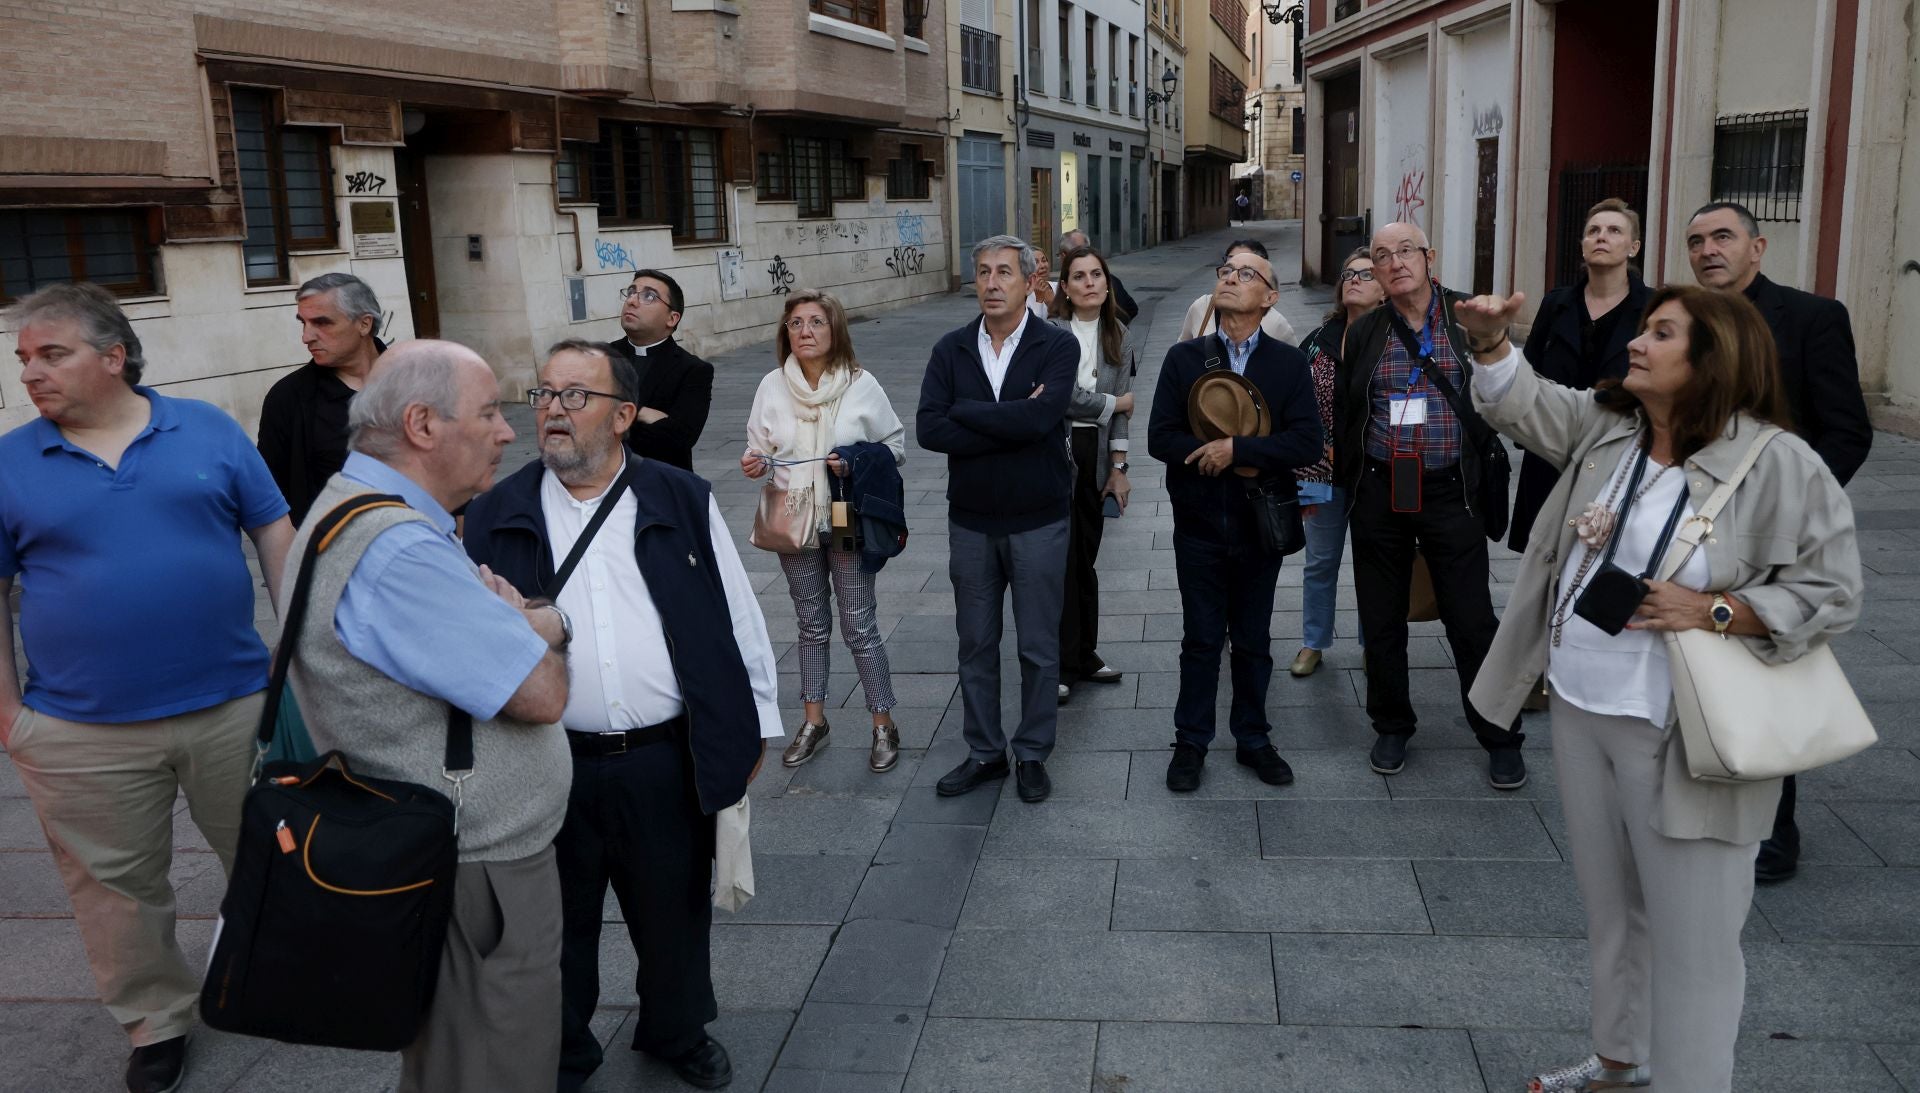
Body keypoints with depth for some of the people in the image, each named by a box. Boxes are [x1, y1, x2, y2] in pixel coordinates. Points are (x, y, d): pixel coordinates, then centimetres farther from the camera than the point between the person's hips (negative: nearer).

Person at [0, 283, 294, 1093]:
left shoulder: (207, 431, 0)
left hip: (234, 705, 0)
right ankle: (157, 1024, 32)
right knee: (118, 887, 13)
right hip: (81, 735, 0)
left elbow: (277, 539, 2)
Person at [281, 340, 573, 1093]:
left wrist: (530, 623, -11)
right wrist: (539, 626, -3)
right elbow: (541, 693, -25)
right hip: (478, 879, -11)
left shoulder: (362, 512, 7)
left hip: (450, 854, 11)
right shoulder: (399, 551, -28)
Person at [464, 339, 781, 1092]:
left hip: (668, 761, 0)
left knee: (675, 915, 17)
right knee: (558, 923, 16)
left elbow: (737, 617, 4)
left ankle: (677, 1032, 42)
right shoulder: (494, 517, 0)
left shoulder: (682, 501, 0)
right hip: (550, 767, 0)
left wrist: (754, 721, 5)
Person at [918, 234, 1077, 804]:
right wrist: (1012, 425, -18)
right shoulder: (951, 350, 1)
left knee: (1039, 647, 8)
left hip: (1038, 521, -3)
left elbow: (1040, 417, -25)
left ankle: (1032, 755, 24)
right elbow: (928, 429, -12)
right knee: (976, 644, 13)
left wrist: (963, 411, -14)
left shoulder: (1058, 346, -7)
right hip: (971, 521, 3)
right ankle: (985, 753, 27)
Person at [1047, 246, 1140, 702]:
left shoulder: (1121, 337, 9)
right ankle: (1060, 666, 6)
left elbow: (1121, 413, 8)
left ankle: (1084, 656, 24)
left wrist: (1119, 468, 3)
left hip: (1095, 457, 5)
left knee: (1085, 558, 12)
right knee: (1062, 559, -3)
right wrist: (1116, 402, -1)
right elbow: (1065, 396, -15)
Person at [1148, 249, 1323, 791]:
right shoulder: (1184, 357, -1)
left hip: (1260, 524, 0)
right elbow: (1160, 437, -9)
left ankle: (1253, 739, 28)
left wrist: (1235, 448, -23)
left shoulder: (1289, 363, -2)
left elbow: (1309, 442, -13)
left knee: (1254, 641, 13)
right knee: (1201, 640, 9)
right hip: (1200, 524, 0)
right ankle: (1191, 742, 22)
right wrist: (1251, 460, -16)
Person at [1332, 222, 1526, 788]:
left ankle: (1501, 737, 18)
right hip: (1379, 493, 3)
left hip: (1449, 492, -2)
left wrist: (1478, 465, -4)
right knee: (1382, 620, 11)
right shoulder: (1363, 332, 5)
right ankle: (1392, 727, 29)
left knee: (1473, 620, 1)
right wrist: (1347, 480, 7)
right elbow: (1344, 411, 10)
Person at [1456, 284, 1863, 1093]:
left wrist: (1712, 612, -22)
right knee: (1609, 908, 22)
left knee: (1690, 934, 3)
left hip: (1680, 738, -7)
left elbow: (1830, 593, -12)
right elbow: (1524, 403, 12)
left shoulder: (1778, 464, -14)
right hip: (1579, 711, 7)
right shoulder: (1606, 427, 4)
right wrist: (1490, 342, -7)